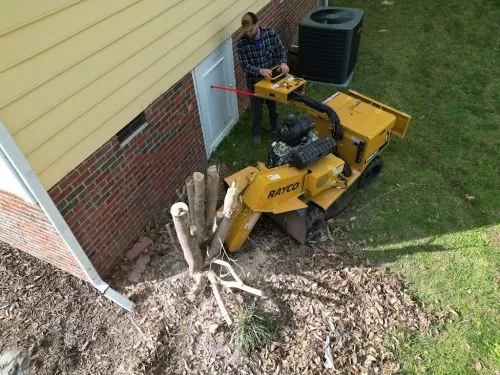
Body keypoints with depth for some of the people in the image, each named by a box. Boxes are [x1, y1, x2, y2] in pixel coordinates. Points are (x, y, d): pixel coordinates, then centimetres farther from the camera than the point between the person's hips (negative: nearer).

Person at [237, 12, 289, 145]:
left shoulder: (271, 33, -15)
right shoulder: (242, 43, -20)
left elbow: (281, 49, -2)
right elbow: (245, 65, -18)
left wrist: (283, 62, -23)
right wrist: (260, 70, -35)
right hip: (254, 81, -2)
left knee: (273, 106, 22)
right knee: (256, 109, 16)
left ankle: (275, 128, 47)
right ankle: (256, 132, 40)